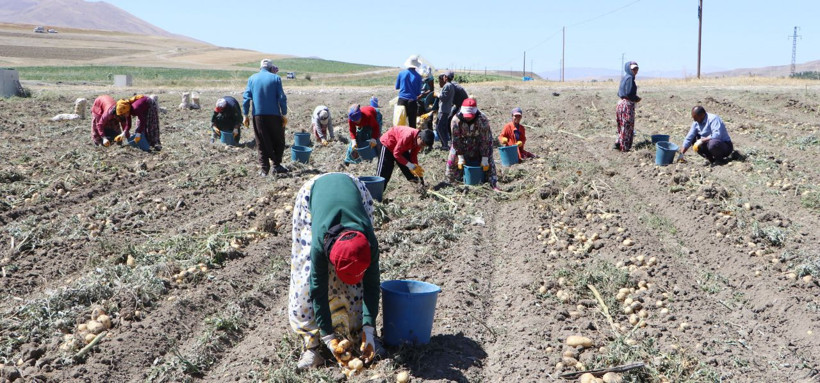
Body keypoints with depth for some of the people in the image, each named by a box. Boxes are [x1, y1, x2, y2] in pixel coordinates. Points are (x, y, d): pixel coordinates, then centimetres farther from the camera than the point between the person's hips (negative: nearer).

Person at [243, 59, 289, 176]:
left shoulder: (252, 78, 7)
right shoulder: (275, 78, 0)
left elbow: (246, 97, 3)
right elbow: (282, 98, -4)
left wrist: (246, 115, 8)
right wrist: (284, 115, 1)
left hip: (258, 115, 2)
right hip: (274, 115, -2)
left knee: (262, 143, 8)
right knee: (278, 141, 14)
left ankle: (264, 169, 6)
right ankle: (276, 165, 8)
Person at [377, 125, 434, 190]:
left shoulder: (419, 141, -16)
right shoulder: (408, 136, -40)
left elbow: (413, 155, -4)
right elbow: (396, 153, -34)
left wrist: (417, 168, -16)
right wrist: (411, 166, -35)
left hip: (402, 148, 8)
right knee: (383, 174, -10)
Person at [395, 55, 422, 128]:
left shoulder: (401, 73, -1)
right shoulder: (418, 76, -5)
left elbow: (397, 87, 10)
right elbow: (419, 93, 2)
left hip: (402, 100, 1)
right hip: (412, 101, -1)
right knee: (412, 123, 5)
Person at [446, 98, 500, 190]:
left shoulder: (483, 120, -31)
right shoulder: (456, 120, -26)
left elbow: (485, 140, -25)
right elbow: (456, 139, -18)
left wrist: (484, 158, -24)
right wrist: (460, 157, -17)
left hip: (479, 143, -1)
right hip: (462, 143, 2)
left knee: (488, 162, -12)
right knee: (453, 160, -5)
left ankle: (494, 184, -6)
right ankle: (450, 182, 14)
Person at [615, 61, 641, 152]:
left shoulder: (624, 78, 13)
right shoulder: (630, 78, -13)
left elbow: (619, 93, 16)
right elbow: (629, 93, -22)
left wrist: (635, 98, 14)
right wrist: (637, 99, -5)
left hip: (621, 102, 9)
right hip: (627, 104, -9)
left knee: (623, 126, 17)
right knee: (627, 126, 0)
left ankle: (618, 144, 20)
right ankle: (624, 147, 6)